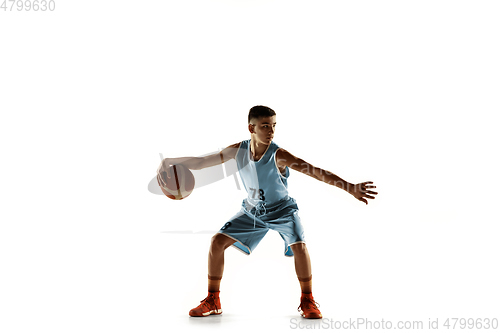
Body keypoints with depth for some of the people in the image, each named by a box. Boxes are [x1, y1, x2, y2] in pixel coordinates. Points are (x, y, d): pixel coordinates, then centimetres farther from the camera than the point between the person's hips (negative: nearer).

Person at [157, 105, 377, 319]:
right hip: (252, 210, 4)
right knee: (217, 241, -7)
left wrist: (350, 188, -48)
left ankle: (307, 301, -4)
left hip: (282, 209, -3)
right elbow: (202, 162, -10)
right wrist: (169, 162, -19)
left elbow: (317, 172, -38)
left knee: (299, 246, -27)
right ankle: (212, 301, 8)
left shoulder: (279, 156, -30)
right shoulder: (238, 150, -18)